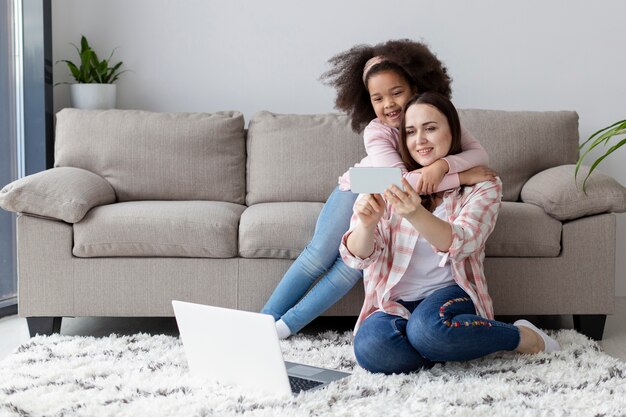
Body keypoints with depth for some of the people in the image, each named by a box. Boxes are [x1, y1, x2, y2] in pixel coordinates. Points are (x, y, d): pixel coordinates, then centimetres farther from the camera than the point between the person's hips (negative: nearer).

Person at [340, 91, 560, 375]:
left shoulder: (482, 185, 0)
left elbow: (459, 244, -19)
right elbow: (356, 257, -5)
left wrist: (415, 214, -40)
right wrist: (366, 223, -29)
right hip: (395, 304, 1)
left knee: (428, 328, -37)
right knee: (370, 348, -34)